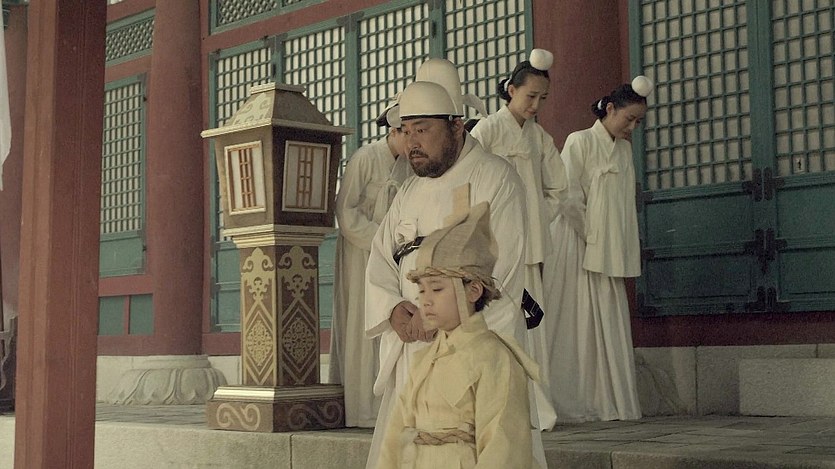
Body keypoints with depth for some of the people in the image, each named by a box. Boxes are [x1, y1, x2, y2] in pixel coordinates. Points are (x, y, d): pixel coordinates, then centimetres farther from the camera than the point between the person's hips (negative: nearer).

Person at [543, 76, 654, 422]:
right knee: (576, 324, -6)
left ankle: (610, 403, 8)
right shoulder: (580, 142, -5)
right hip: (577, 248, -7)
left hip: (610, 254, 7)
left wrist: (620, 248, 9)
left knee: (609, 326, 4)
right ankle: (570, 404, -3)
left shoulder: (624, 149, 16)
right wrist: (591, 236, -7)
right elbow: (567, 198, -11)